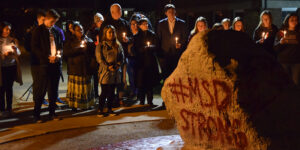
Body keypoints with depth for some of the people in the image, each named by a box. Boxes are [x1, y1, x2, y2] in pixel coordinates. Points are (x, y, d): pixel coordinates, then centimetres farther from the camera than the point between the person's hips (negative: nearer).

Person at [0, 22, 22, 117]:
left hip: (12, 67, 3)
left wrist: (15, 49, -11)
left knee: (9, 88, 6)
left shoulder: (12, 40, 9)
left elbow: (18, 53, 8)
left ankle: (9, 108, 14)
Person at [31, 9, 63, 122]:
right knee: (40, 91, -1)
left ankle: (52, 113, 19)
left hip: (55, 64, 5)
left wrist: (59, 53, -4)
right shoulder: (38, 31, -3)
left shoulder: (56, 31, 13)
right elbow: (35, 48, -8)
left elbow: (60, 45, 18)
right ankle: (36, 114, 8)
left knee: (53, 91, 9)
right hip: (42, 64, -5)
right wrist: (48, 57, -16)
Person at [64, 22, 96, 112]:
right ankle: (74, 105, 6)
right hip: (74, 69, -2)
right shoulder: (70, 42, 8)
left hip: (86, 69, 2)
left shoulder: (88, 41, 10)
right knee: (75, 88, -1)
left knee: (86, 88, 7)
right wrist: (78, 48, -12)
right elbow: (66, 52, -9)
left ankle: (87, 104, 18)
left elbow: (93, 54, 3)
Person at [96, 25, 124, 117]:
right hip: (105, 71, -4)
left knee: (111, 92, 9)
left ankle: (110, 109, 19)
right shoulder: (100, 46, 0)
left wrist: (117, 65, -8)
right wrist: (108, 67, -14)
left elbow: (121, 58, 10)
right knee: (104, 92, -4)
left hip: (115, 72, 4)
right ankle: (100, 110, 6)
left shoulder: (118, 45, 12)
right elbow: (99, 59, -6)